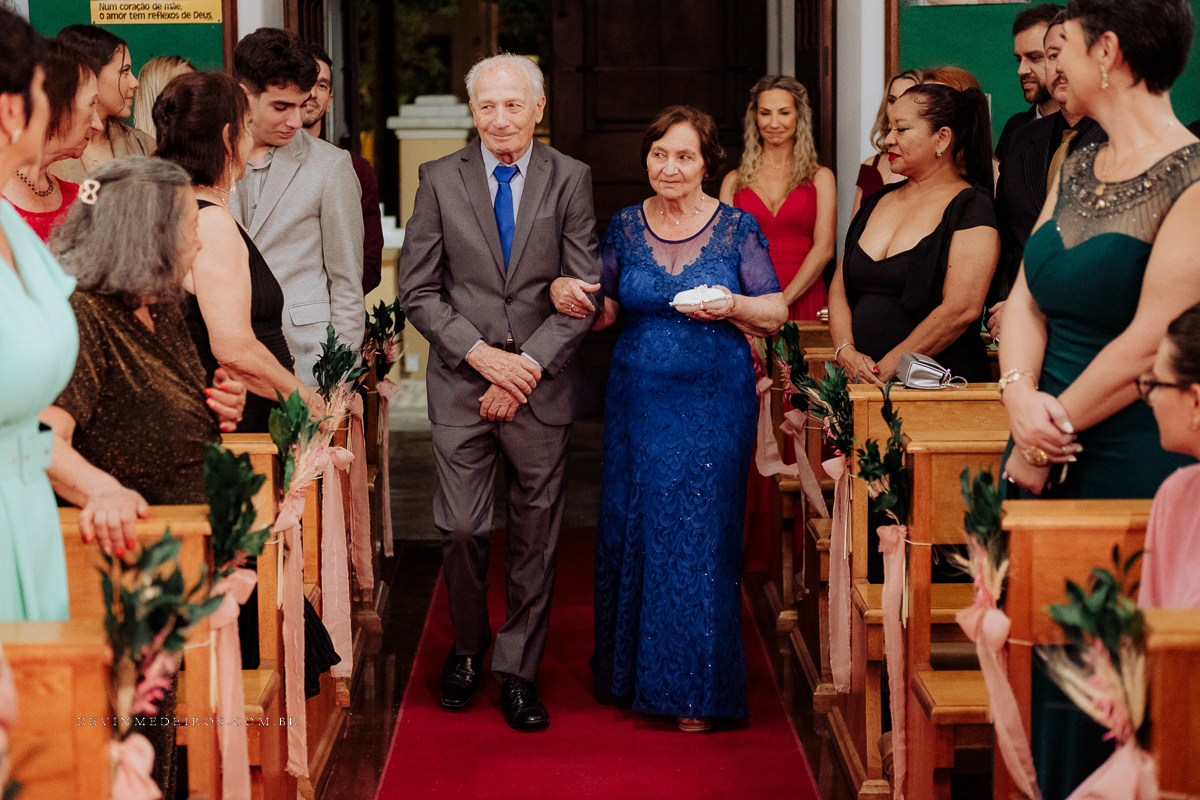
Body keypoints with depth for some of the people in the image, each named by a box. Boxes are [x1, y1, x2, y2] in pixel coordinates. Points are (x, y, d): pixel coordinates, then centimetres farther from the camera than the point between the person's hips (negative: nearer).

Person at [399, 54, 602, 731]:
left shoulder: (571, 179, 1)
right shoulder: (440, 179, 2)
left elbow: (585, 292, -2)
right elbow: (418, 290, 1)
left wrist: (527, 366, -11)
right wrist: (480, 353, -11)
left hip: (543, 384, 0)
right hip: (462, 384, 0)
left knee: (537, 536, 6)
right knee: (462, 529, -1)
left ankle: (518, 671, 18)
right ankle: (469, 646, 24)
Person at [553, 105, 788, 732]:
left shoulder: (738, 228, -3)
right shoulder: (626, 226, 5)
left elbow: (777, 312, -1)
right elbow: (605, 310, 10)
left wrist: (732, 305, -21)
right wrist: (569, 295, -10)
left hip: (713, 402, -3)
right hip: (638, 396, 3)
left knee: (699, 534, -1)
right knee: (630, 527, 6)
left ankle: (693, 689, 10)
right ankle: (633, 669, 22)